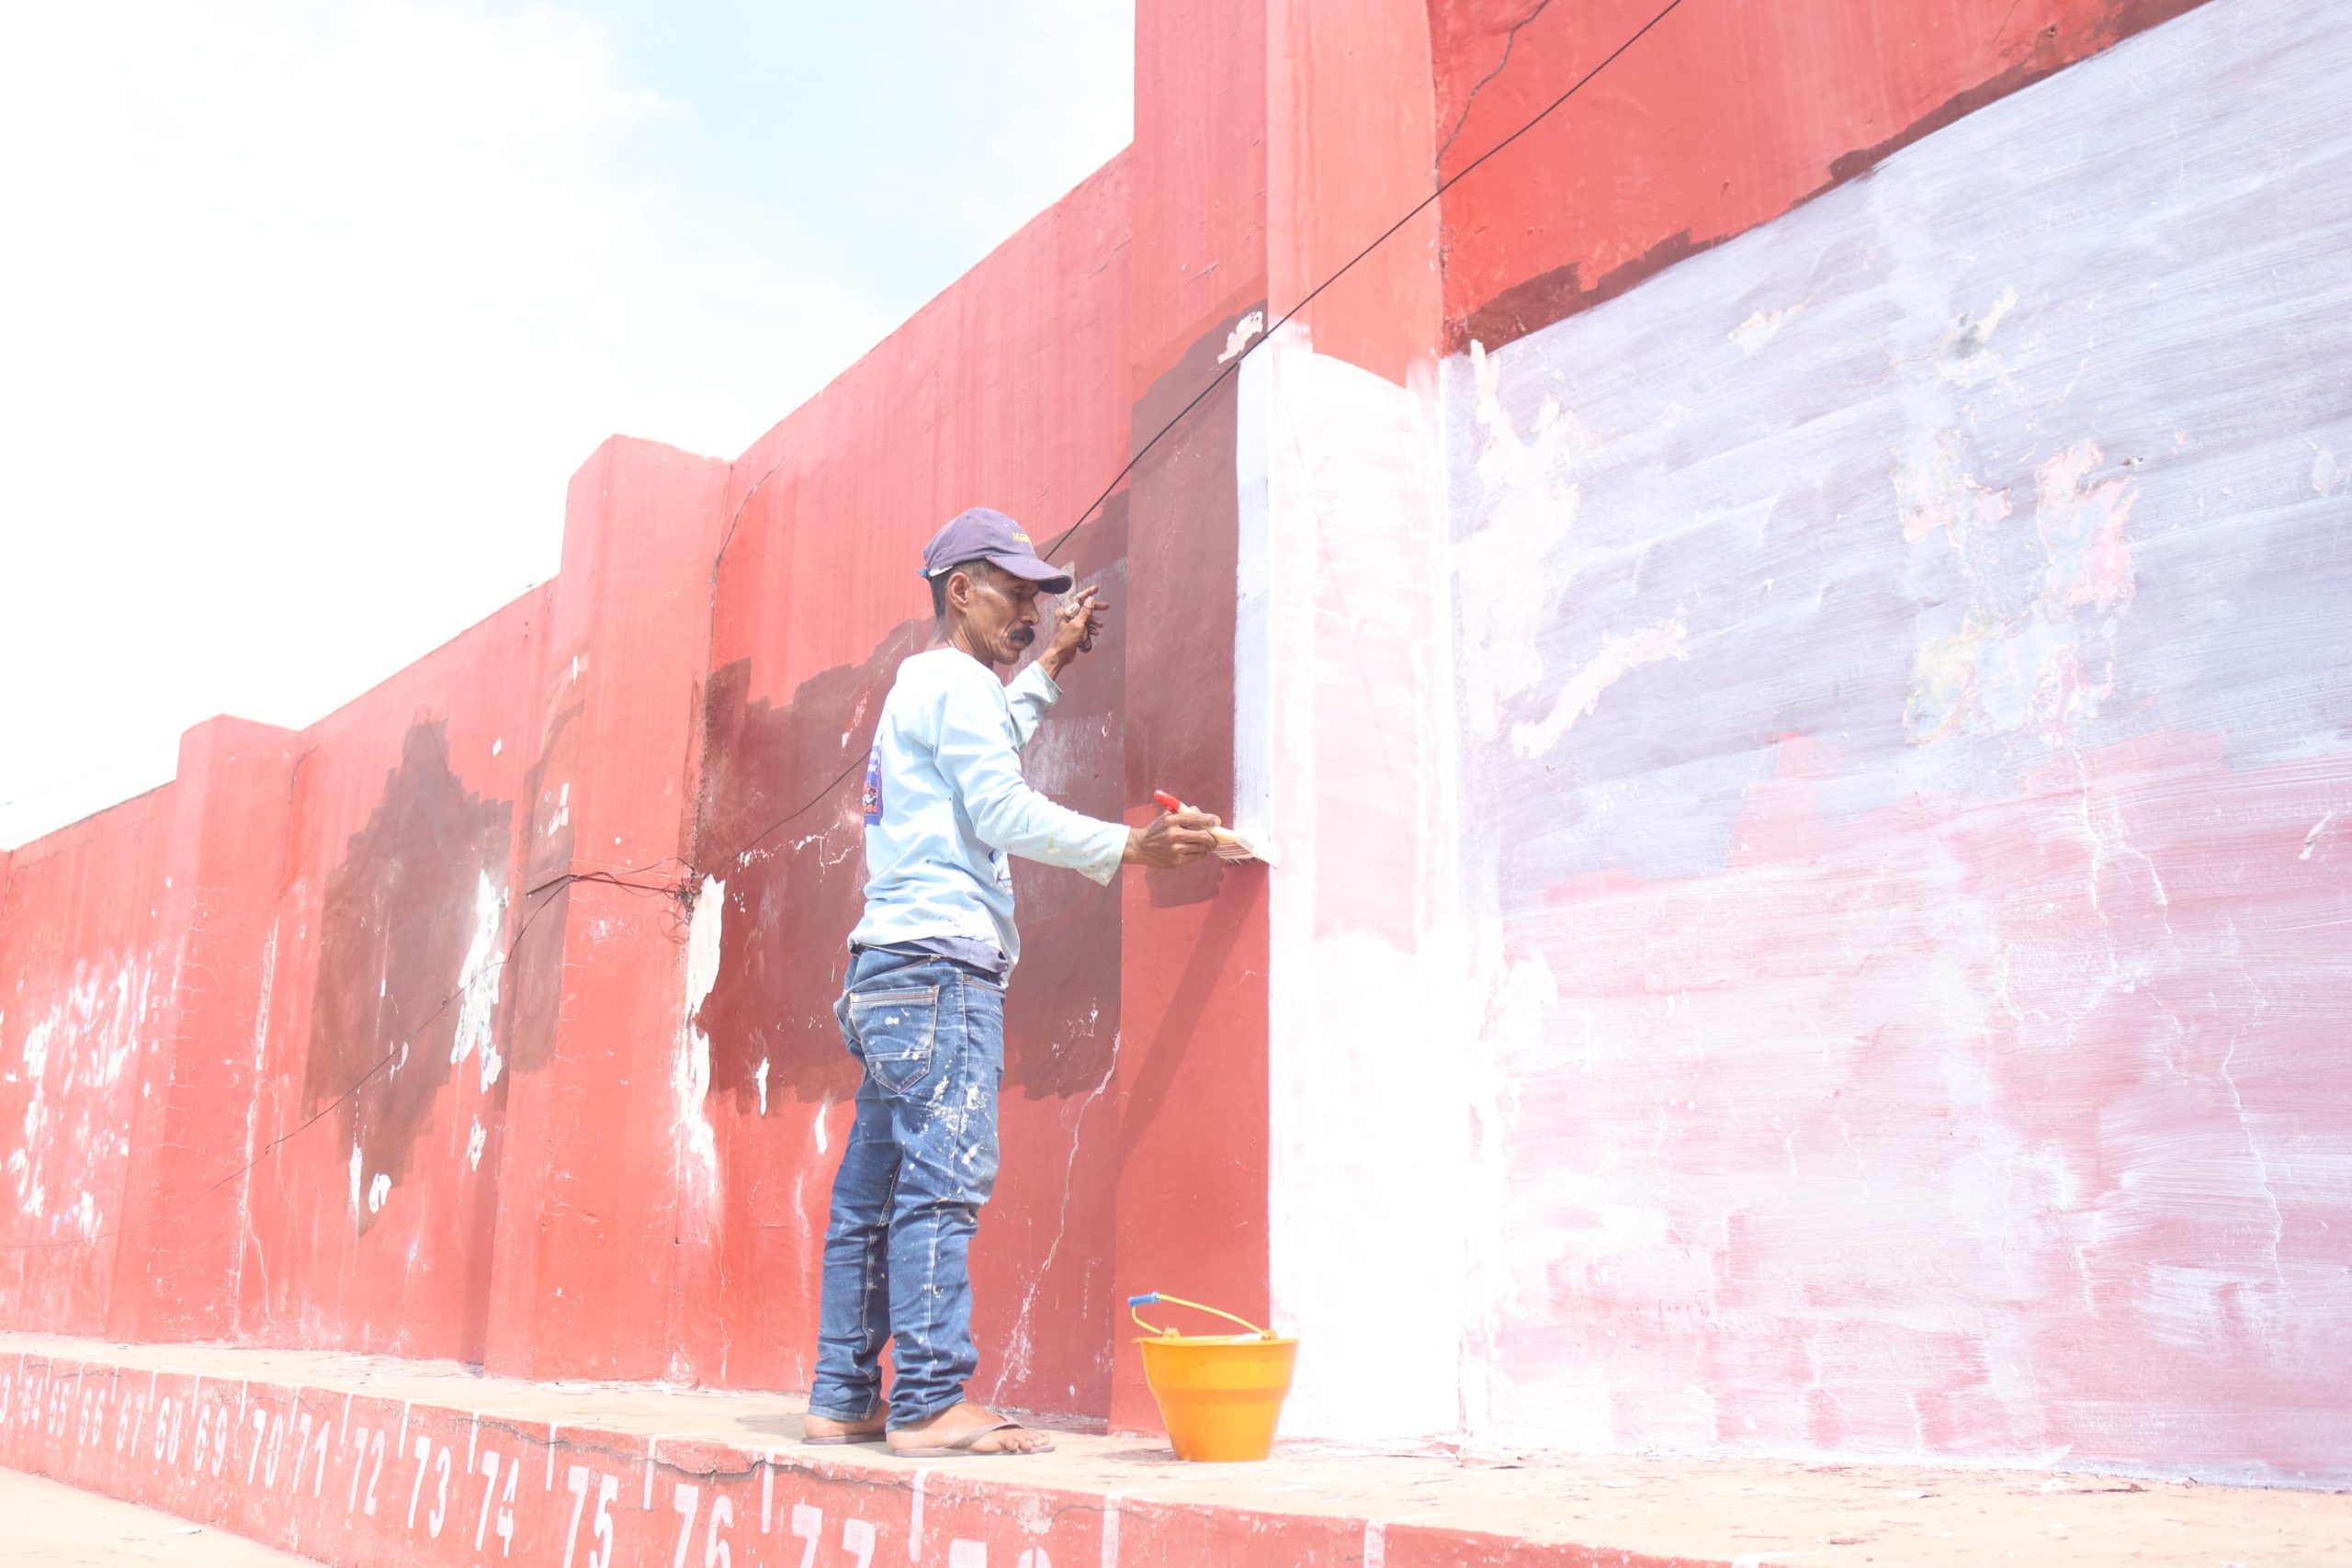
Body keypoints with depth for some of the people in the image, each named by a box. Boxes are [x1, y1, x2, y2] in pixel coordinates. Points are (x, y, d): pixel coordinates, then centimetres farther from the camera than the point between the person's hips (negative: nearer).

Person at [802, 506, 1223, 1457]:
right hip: (939, 964, -10)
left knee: (873, 1191, 8)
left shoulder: (918, 686, 25)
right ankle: (929, 1404, -13)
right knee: (944, 1182, -12)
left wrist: (1051, 667, 42)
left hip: (891, 973, 10)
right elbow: (1004, 814, -13)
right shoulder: (955, 680, -5)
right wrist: (1130, 849, -13)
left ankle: (843, 1400, 12)